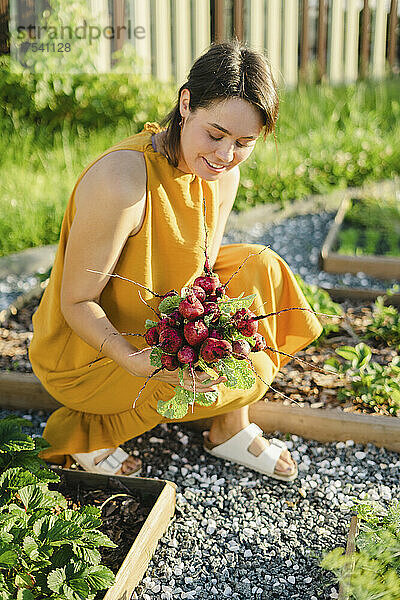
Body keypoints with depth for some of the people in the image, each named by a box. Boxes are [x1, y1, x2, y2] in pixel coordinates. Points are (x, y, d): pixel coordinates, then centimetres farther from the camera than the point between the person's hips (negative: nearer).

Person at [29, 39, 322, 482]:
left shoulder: (222, 173, -7)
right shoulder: (120, 180, -31)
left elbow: (199, 268, 1)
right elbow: (77, 303, -23)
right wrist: (135, 361, -40)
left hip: (158, 325, 7)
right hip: (86, 351, -7)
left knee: (258, 265, -6)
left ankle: (230, 430, 3)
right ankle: (86, 432, -2)